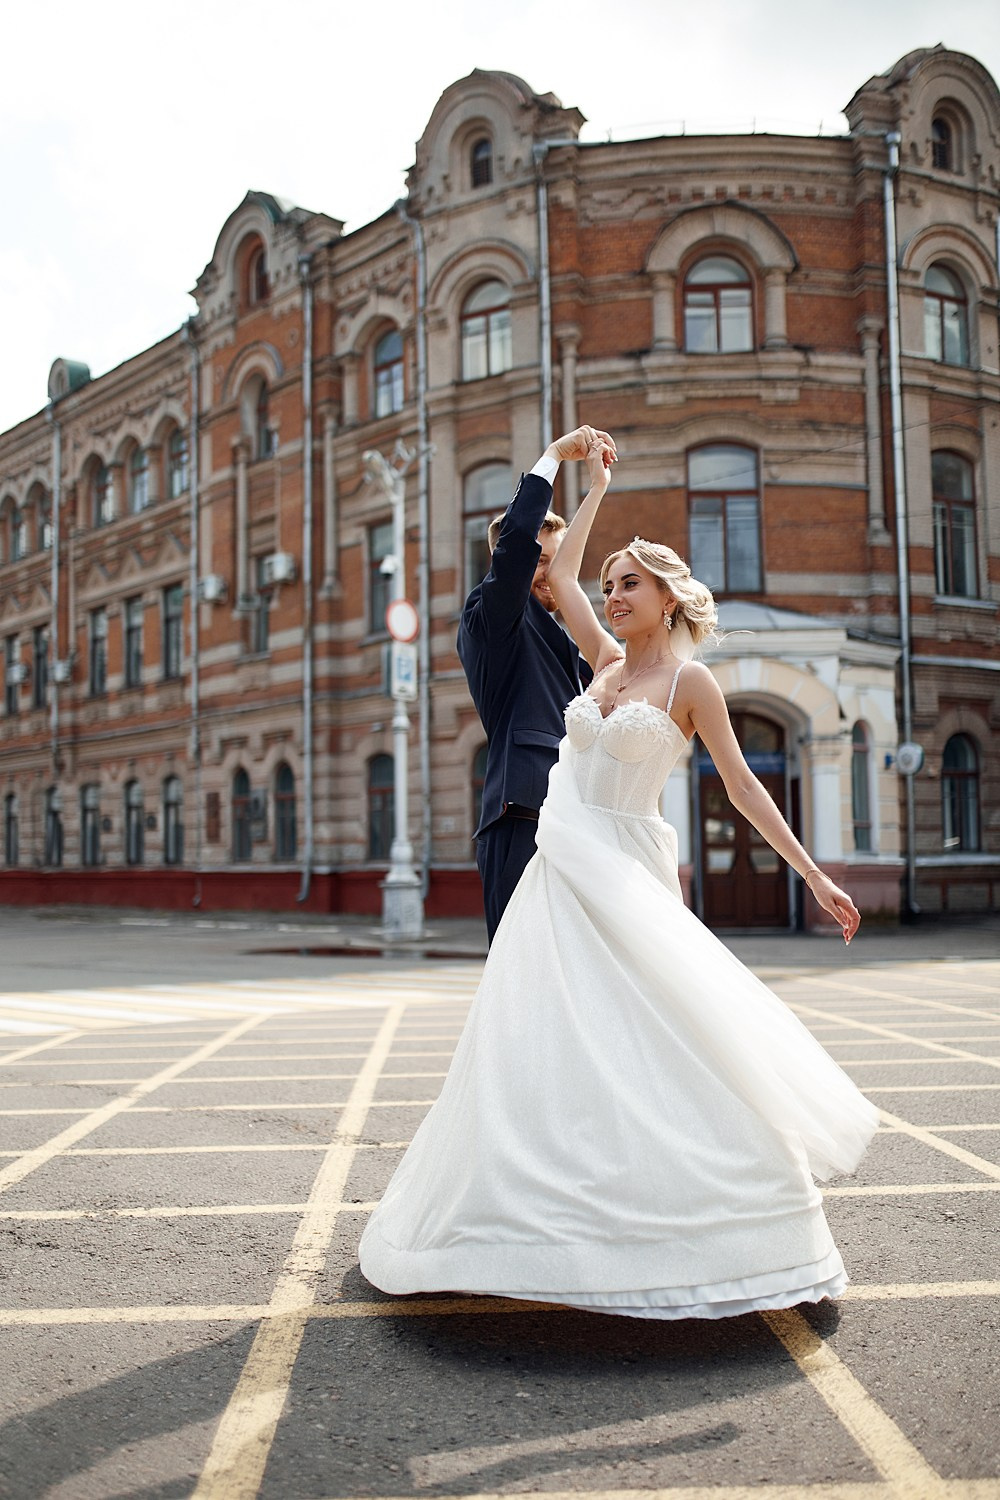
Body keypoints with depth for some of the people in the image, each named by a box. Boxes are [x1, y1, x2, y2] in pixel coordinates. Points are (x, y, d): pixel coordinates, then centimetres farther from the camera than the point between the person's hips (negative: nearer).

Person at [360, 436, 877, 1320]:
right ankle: (555, 1216, 14)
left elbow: (742, 786, -3)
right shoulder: (608, 660, 11)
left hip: (625, 874, -5)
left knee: (650, 1043, -7)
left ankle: (711, 1227, 7)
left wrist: (813, 874, -5)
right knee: (542, 1041, 2)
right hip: (560, 866, 5)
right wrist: (597, 485, 29)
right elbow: (561, 572, 21)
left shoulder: (690, 680, -4)